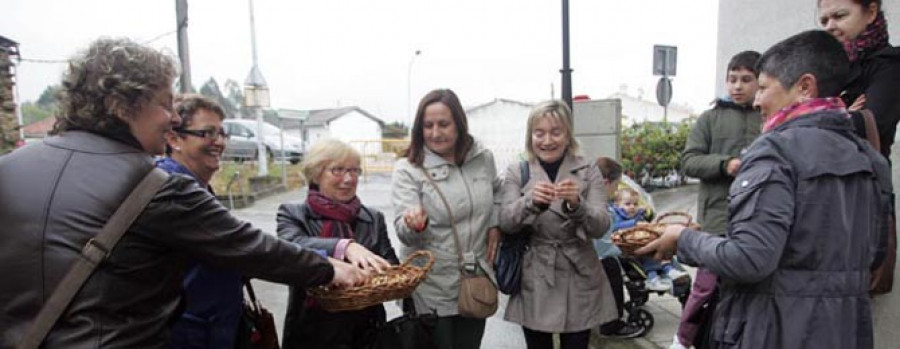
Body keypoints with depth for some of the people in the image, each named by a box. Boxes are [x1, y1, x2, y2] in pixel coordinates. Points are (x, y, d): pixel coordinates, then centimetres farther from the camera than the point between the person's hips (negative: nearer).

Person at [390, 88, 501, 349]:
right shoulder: (408, 169, -12)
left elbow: (497, 195, 19)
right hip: (432, 287, -3)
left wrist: (494, 224, 2)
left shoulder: (483, 158, -1)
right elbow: (404, 233, -19)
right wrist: (415, 225, -41)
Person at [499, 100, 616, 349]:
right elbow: (506, 222, -13)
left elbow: (601, 227, -10)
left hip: (579, 284, 0)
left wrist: (576, 204, -31)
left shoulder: (588, 172, 0)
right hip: (534, 284, 0)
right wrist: (531, 201, -32)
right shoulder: (516, 173, 0)